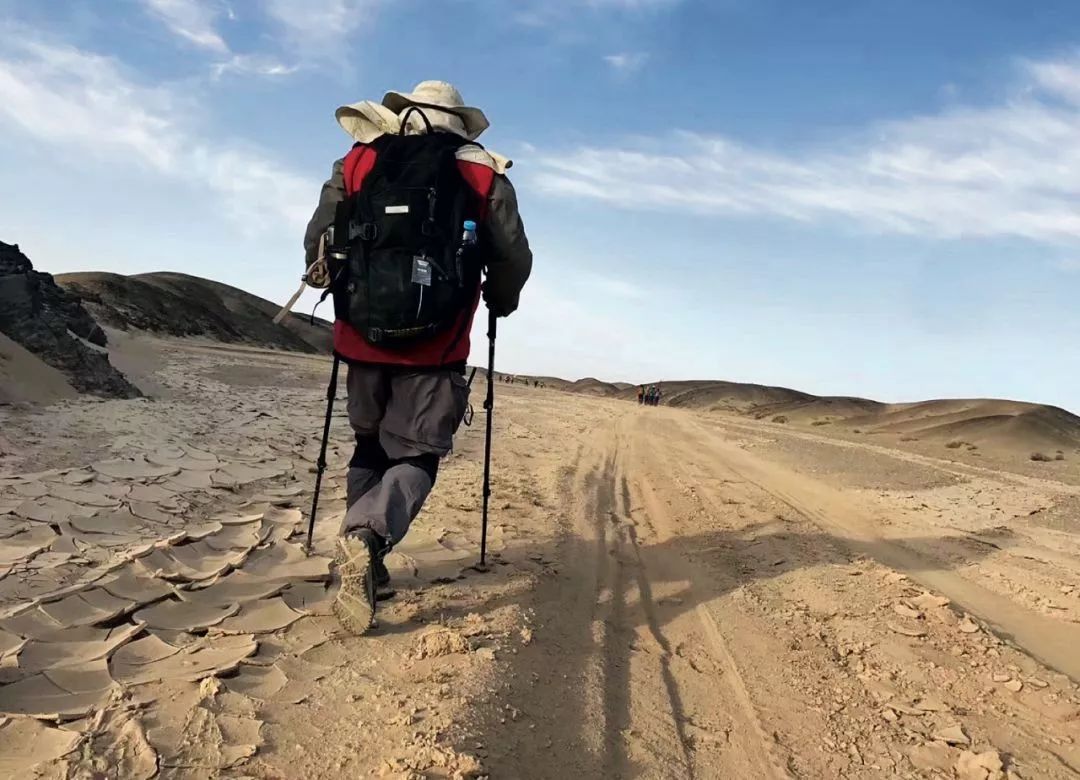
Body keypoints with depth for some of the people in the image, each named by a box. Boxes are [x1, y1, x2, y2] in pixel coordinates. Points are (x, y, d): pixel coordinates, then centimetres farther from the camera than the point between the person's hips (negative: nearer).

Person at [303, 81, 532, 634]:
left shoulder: (356, 163, 9)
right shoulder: (485, 176, 5)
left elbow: (316, 244, 10)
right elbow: (514, 261, 6)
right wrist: (500, 302, 26)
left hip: (363, 337, 3)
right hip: (435, 348, -2)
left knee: (370, 447, 20)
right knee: (415, 455, 4)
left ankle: (362, 554, 20)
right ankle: (367, 536, -22)